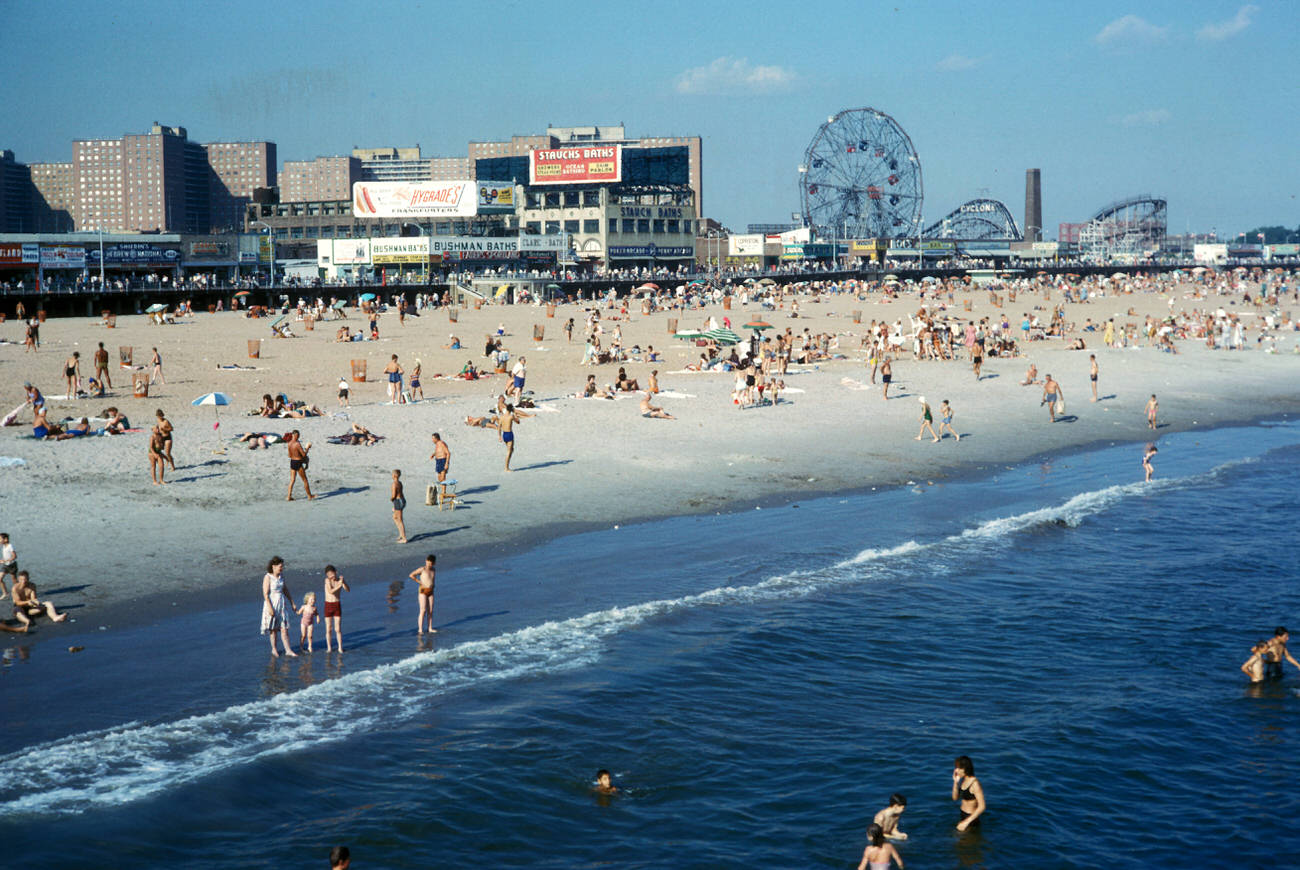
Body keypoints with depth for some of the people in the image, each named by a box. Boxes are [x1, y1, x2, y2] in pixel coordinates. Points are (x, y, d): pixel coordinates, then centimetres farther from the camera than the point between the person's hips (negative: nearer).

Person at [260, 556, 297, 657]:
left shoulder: (281, 576, 6)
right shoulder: (268, 577, -13)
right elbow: (265, 594, -16)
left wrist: (292, 603, 16)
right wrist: (270, 608, -21)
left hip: (282, 603, 5)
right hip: (272, 604, -5)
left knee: (284, 628, 3)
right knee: (273, 629, 6)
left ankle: (288, 650, 3)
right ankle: (274, 649, 20)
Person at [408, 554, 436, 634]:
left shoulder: (434, 570, 7)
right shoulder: (422, 569, -10)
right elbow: (411, 575, -10)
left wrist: (432, 584, 11)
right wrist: (419, 582, -10)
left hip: (431, 592, 5)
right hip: (423, 591, -5)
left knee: (430, 611, 5)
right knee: (423, 610, -11)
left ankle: (430, 628, 10)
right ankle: (420, 629, -10)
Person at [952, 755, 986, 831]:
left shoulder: (975, 784, -25)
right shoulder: (963, 779, 0)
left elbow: (982, 807, -25)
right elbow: (955, 798, 8)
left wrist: (966, 822, -25)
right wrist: (955, 782, -8)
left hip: (971, 819, -8)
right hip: (963, 815, 8)